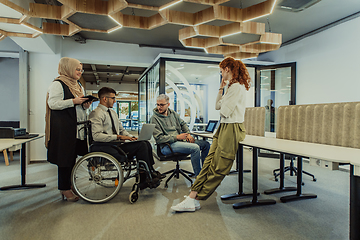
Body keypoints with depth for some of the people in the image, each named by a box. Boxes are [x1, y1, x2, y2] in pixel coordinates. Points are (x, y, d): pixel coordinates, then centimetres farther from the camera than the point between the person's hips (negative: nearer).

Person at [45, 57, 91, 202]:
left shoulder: (78, 86, 21)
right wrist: (73, 101, -19)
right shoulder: (58, 84, -6)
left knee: (72, 156, 11)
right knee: (65, 158, -3)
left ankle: (67, 187, 22)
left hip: (77, 127, 8)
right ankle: (64, 189, 8)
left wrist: (85, 105, 5)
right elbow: (53, 103, -15)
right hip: (63, 127, -8)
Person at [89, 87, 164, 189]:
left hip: (117, 142, 8)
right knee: (141, 145, -23)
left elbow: (122, 129, 22)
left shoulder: (112, 112, 19)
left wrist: (131, 137, 2)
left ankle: (151, 172, -8)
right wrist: (118, 137, -24)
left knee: (146, 143, -12)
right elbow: (96, 136, -21)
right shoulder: (96, 113, -9)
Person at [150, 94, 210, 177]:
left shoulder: (173, 113, 13)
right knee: (195, 148, -28)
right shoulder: (154, 118, -8)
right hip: (167, 146, -8)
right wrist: (176, 137, -18)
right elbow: (159, 138, -15)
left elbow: (183, 123, 27)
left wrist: (188, 134, 8)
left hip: (180, 141, 8)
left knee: (206, 144, 2)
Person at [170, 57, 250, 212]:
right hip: (224, 127, 10)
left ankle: (193, 200, 3)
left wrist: (222, 108, 4)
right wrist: (221, 88, 12)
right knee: (209, 162, 1)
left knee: (217, 168, -2)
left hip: (232, 128, -10)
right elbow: (217, 106, 19)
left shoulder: (237, 87, -13)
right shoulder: (231, 86, 20)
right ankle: (192, 197, 1)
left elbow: (225, 111, -19)